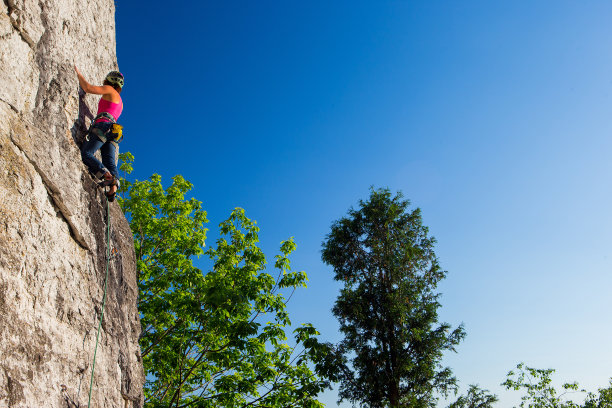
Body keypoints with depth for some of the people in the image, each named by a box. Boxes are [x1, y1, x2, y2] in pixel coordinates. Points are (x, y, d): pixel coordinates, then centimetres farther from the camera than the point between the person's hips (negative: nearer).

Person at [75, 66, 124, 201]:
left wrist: (77, 73, 13)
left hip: (103, 125, -8)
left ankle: (107, 176, -35)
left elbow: (88, 88, 1)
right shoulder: (119, 101, 35)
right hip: (112, 131, 8)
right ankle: (113, 188, -31)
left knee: (85, 153, -17)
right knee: (109, 162, -10)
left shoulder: (110, 90, 11)